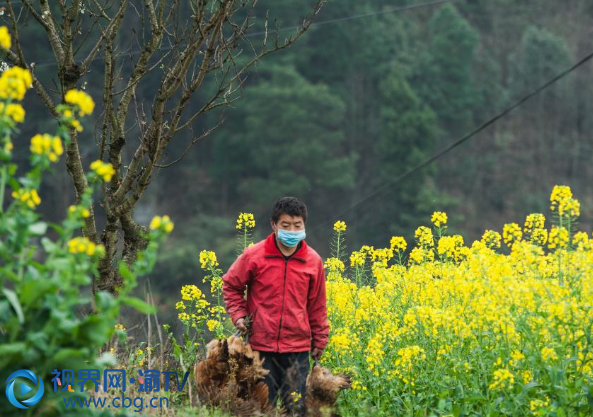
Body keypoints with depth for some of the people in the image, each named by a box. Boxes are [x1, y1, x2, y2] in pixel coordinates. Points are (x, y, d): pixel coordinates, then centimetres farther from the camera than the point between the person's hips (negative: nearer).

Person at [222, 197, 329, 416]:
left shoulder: (313, 261, 0)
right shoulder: (254, 256, -5)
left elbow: (317, 305, 10)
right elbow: (231, 285, 10)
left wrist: (320, 339, 13)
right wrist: (238, 314, -1)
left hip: (297, 348, 1)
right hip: (262, 346, -1)